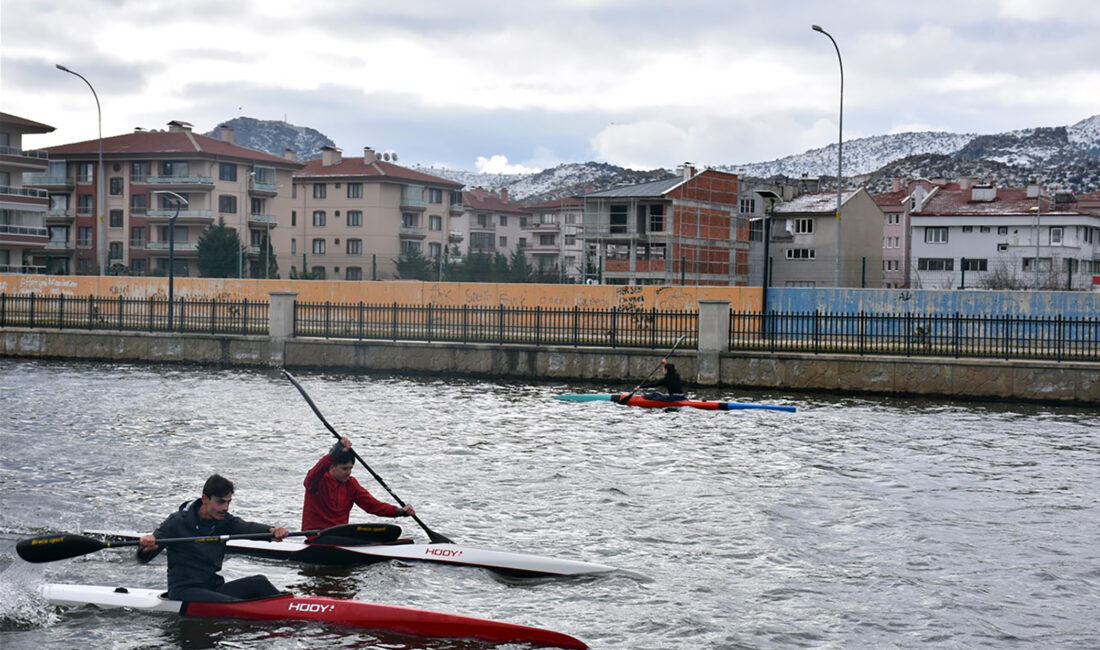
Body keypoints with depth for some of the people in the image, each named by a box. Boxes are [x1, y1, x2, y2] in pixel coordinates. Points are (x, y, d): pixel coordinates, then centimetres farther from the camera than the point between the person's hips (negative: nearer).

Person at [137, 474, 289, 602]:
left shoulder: (224, 521, 7)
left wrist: (271, 530, -36)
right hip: (183, 591, -5)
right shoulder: (178, 522, -8)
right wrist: (146, 548, -37)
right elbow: (143, 558, -10)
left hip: (214, 587, 6)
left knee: (258, 583, -17)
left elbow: (248, 528, -13)